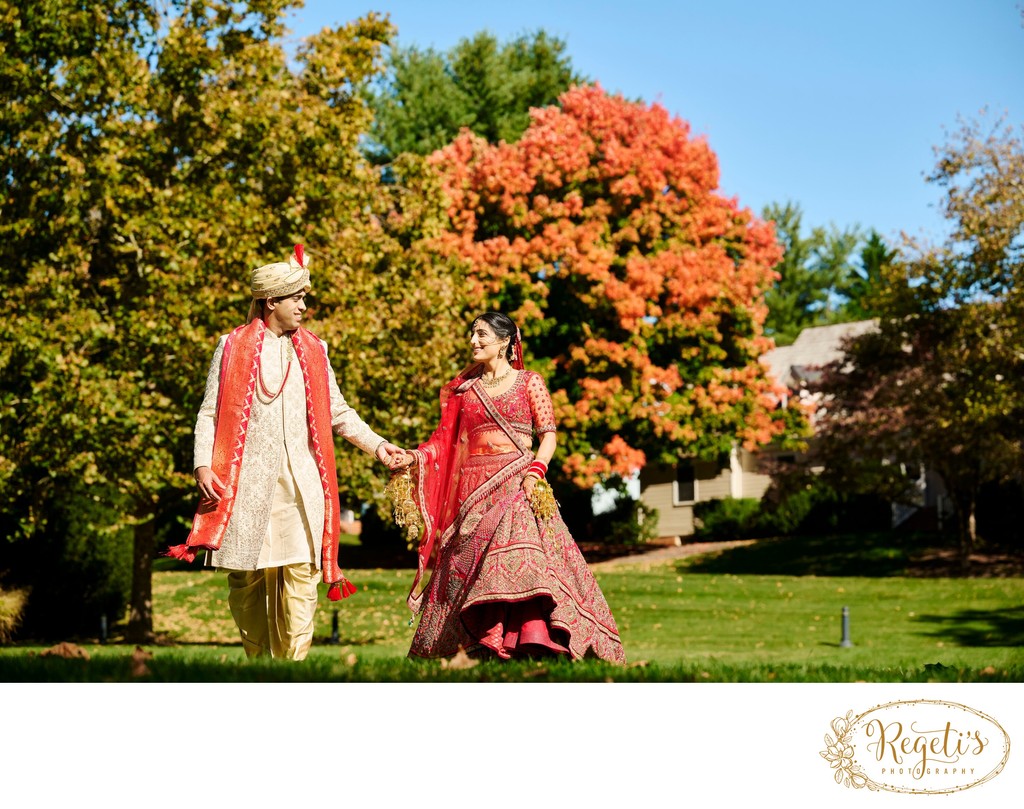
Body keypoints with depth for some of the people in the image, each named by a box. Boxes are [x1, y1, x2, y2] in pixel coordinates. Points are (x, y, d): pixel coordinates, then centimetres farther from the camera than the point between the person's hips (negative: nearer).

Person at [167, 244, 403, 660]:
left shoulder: (313, 351, 14)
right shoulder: (233, 347, 7)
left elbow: (338, 412, 18)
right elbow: (210, 412, 5)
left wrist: (376, 444, 7)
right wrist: (203, 464, -7)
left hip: (300, 482, 2)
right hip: (246, 482, -2)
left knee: (301, 573, -6)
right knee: (247, 578, 0)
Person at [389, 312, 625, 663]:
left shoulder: (529, 382, 8)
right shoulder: (464, 387, 18)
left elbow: (549, 435, 3)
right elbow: (446, 439, 14)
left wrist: (535, 472, -12)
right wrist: (414, 457, -1)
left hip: (517, 482, -4)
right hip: (473, 488, 4)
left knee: (522, 556, -21)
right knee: (469, 564, -6)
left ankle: (536, 645, -26)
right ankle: (482, 645, -7)